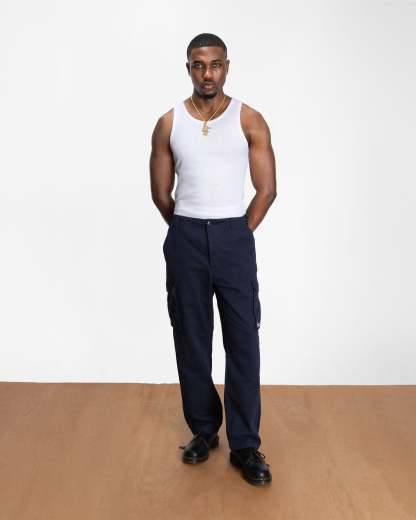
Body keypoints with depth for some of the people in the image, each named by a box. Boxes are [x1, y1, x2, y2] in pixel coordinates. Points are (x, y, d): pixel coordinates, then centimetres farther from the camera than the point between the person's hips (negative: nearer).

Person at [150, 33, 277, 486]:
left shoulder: (250, 121, -1)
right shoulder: (169, 123, 3)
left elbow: (267, 189, 1)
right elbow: (161, 193, 9)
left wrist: (236, 235, 4)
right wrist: (190, 233, 11)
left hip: (234, 236, -1)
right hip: (185, 238, 2)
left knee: (243, 342, -1)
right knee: (191, 341, 9)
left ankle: (245, 444, 10)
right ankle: (203, 429, 27)